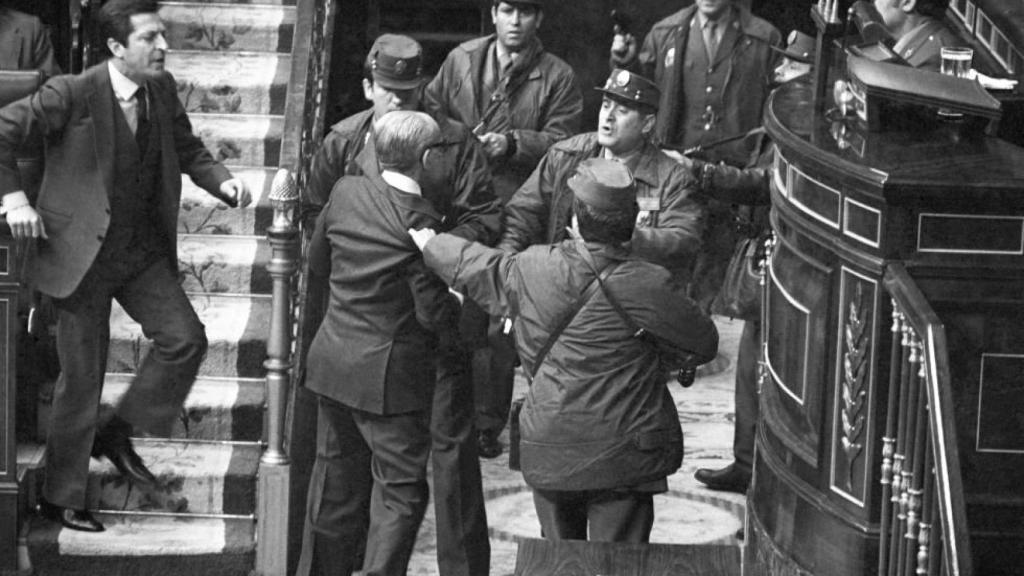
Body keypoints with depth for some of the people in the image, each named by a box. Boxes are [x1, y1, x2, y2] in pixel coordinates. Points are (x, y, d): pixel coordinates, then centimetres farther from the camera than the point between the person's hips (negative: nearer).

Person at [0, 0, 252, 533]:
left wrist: (222, 181, -7)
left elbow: (188, 151, 12)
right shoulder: (73, 94, -19)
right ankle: (60, 497, 19)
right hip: (83, 251, -5)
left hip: (144, 251, 6)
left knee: (185, 338, -8)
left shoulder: (162, 90, -1)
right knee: (81, 379, 2)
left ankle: (118, 434, 15)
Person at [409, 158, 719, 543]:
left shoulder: (535, 270, -5)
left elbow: (483, 271, 15)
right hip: (623, 453, -3)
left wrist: (431, 245, 35)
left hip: (548, 449, 3)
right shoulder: (649, 287, -15)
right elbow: (704, 344, -3)